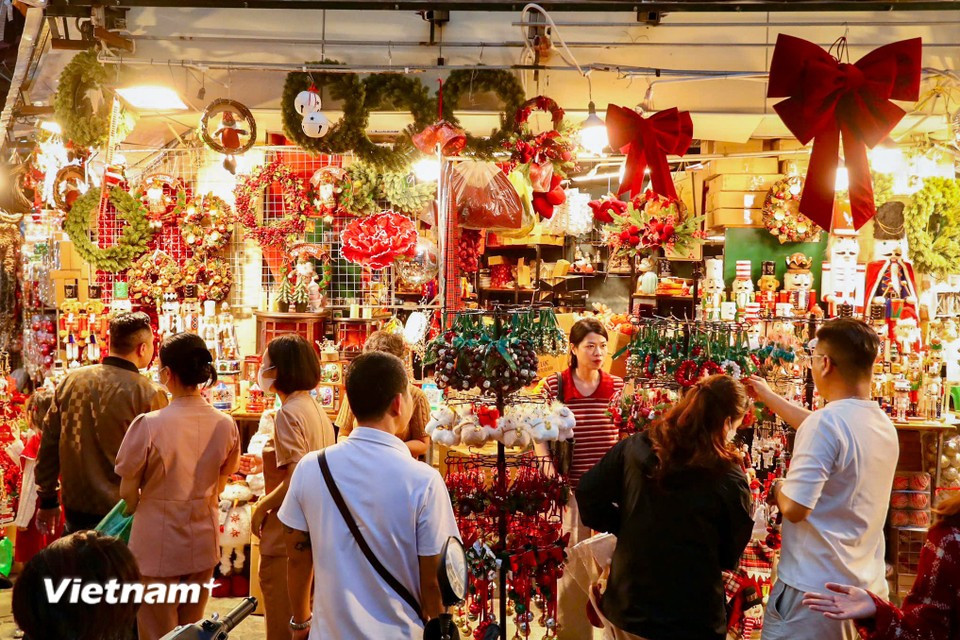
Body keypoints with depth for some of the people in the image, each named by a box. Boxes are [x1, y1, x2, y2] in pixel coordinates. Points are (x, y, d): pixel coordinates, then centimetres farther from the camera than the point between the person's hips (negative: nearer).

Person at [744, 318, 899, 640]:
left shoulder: (826, 422, -20)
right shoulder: (884, 425, 7)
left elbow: (795, 508, -24)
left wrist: (778, 489, -2)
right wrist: (769, 397, 35)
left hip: (815, 591, -8)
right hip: (870, 589, 8)